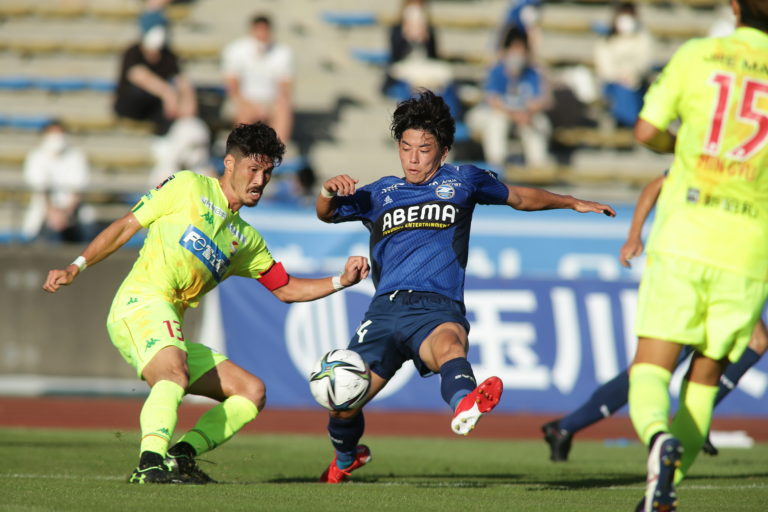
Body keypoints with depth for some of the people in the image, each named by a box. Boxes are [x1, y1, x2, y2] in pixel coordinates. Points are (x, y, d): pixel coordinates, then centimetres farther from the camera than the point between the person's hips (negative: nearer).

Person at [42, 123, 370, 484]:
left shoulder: (246, 238, 25)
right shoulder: (188, 187, 6)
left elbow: (286, 289, 28)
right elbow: (125, 226, 6)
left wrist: (341, 281, 13)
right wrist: (76, 267, -3)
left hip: (171, 328, 8)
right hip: (142, 303, -8)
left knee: (252, 391, 0)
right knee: (176, 373, -36)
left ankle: (181, 454, -13)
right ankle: (152, 462, -51)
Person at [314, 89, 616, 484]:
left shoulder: (461, 181, 19)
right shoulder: (381, 194, 22)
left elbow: (520, 197, 33)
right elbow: (327, 214, 14)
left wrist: (573, 203, 31)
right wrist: (329, 191, -8)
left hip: (438, 307, -3)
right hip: (385, 307, 3)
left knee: (448, 342, -40)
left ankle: (463, 405, -74)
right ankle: (345, 459, 33)